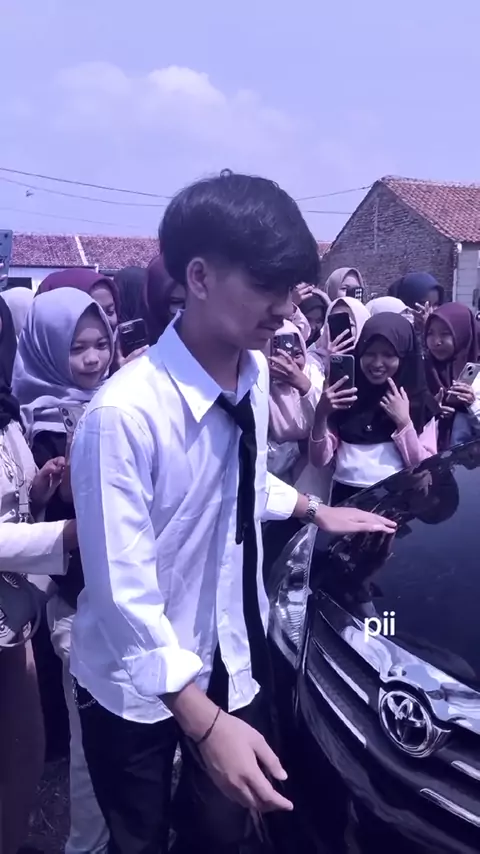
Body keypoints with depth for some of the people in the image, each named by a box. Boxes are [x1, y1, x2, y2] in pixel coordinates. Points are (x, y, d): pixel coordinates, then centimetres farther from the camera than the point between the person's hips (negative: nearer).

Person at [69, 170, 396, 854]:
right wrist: (205, 722, -26)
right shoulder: (124, 413, -30)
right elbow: (125, 593, -26)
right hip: (139, 682, -5)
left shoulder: (256, 375, -8)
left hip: (235, 658, 5)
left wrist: (313, 510, 6)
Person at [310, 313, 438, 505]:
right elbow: (319, 460, 2)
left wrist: (404, 422, -9)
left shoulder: (421, 402, 4)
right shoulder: (344, 395, 5)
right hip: (347, 495, 1)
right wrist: (321, 415, -12)